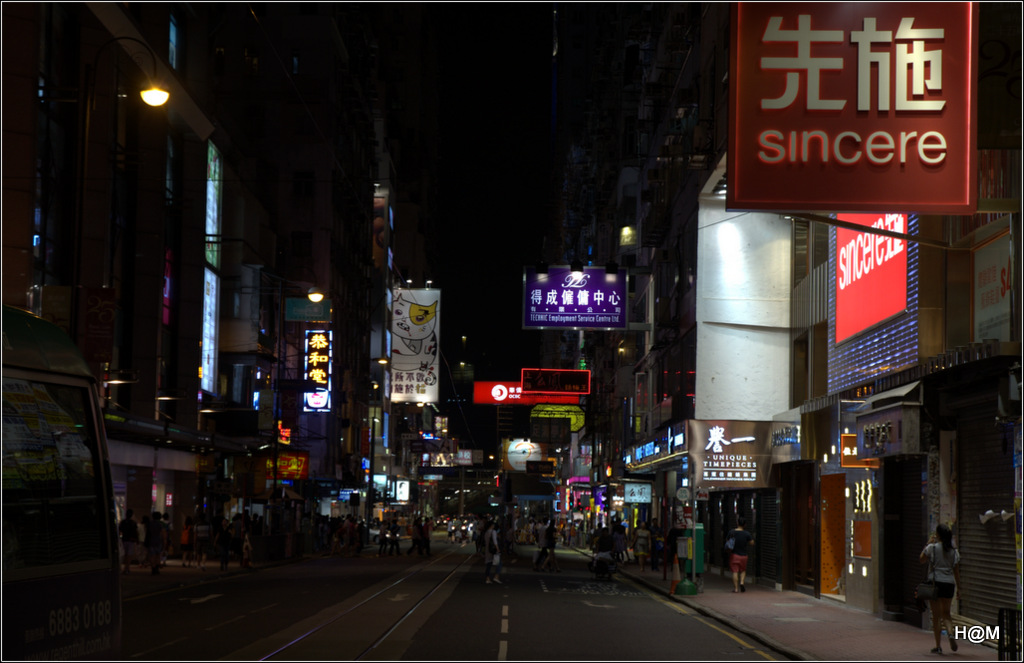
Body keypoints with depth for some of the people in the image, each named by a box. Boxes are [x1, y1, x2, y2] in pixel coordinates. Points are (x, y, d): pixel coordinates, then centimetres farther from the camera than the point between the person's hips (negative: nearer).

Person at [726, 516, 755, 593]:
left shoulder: (731, 533, -6)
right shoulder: (747, 534, -10)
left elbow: (727, 541, 4)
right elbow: (752, 543, -4)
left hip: (734, 554, 0)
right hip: (743, 555, 0)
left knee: (735, 572, 1)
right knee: (743, 570, 19)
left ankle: (736, 588, -1)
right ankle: (742, 582, -4)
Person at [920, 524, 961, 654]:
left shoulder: (932, 548, -7)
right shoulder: (954, 551, 4)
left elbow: (922, 560, 9)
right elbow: (956, 571, 7)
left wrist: (928, 544, 11)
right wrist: (958, 588, 13)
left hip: (935, 582, -3)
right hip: (949, 583, 3)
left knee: (936, 615, 4)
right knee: (946, 613, 17)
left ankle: (938, 646, 4)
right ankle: (950, 633, -12)